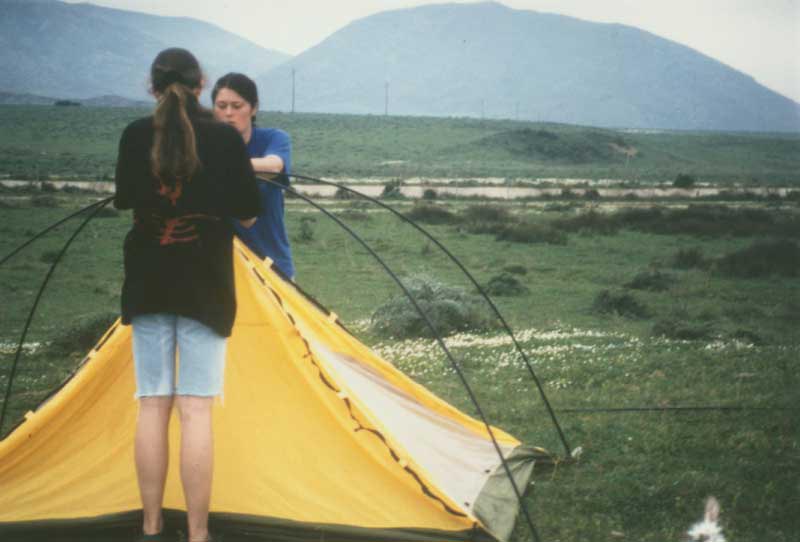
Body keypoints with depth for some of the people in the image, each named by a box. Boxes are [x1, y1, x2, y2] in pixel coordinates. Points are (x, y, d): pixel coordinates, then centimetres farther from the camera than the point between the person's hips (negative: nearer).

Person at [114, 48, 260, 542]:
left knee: (152, 405, 6)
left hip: (148, 284, 2)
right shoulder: (226, 139, -7)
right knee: (196, 410, -2)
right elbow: (250, 214, 0)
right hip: (205, 286, -2)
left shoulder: (135, 136, -1)